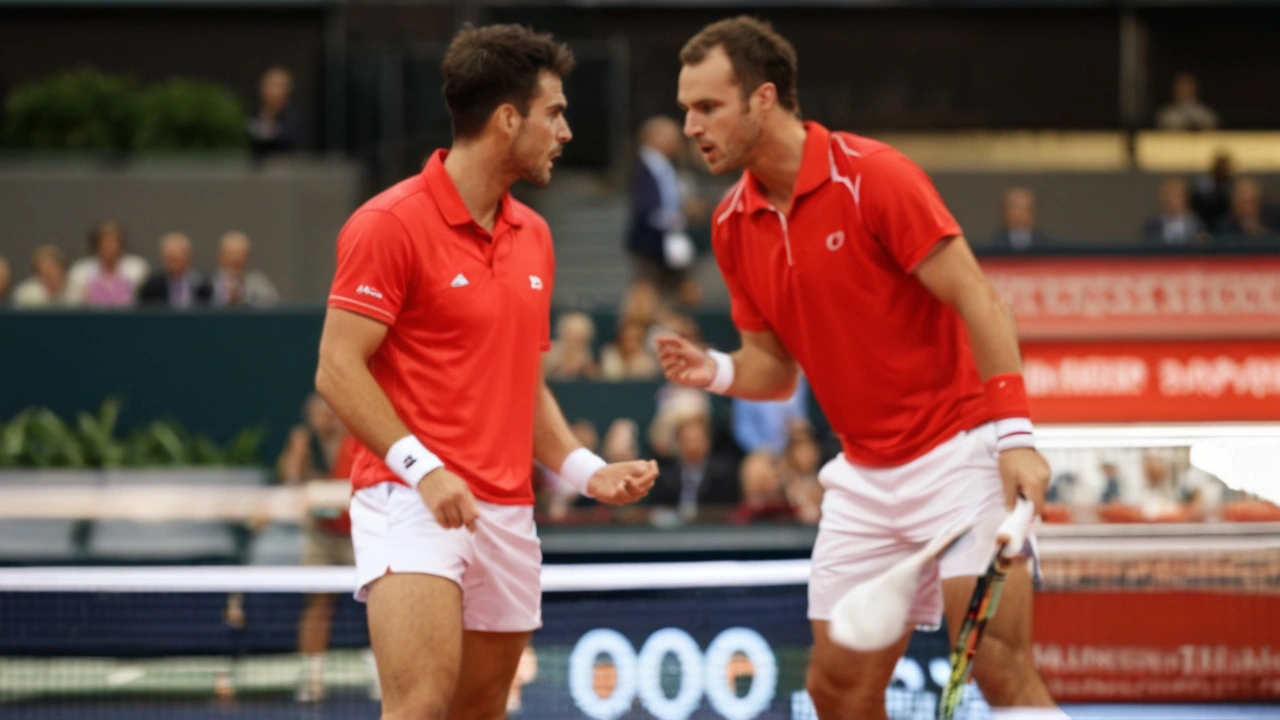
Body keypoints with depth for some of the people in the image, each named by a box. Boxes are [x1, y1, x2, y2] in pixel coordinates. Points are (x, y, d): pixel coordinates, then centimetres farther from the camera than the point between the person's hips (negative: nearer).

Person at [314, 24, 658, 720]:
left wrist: (585, 470, 11)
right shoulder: (392, 224, -9)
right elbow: (338, 369, -12)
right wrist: (422, 467, -21)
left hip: (507, 512, 8)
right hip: (410, 500, -8)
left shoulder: (533, 236, 15)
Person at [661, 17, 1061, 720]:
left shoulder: (871, 175, -14)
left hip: (959, 448, -7)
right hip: (865, 474, 7)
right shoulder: (732, 225, 6)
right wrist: (716, 371, -9)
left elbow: (977, 301, -15)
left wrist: (1014, 432, -23)